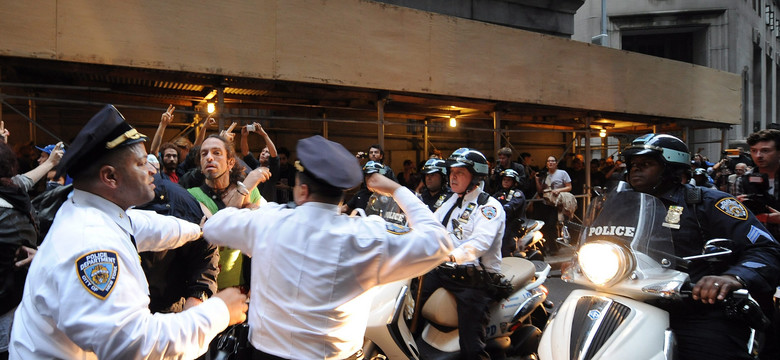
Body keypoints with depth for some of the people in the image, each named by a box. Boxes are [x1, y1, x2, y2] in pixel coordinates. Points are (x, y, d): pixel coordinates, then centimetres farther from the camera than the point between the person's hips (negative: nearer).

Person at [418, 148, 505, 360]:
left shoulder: (489, 207, -8)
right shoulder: (452, 201, 19)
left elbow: (480, 243, -25)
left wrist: (452, 255, -41)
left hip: (475, 277, -7)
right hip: (443, 270, 7)